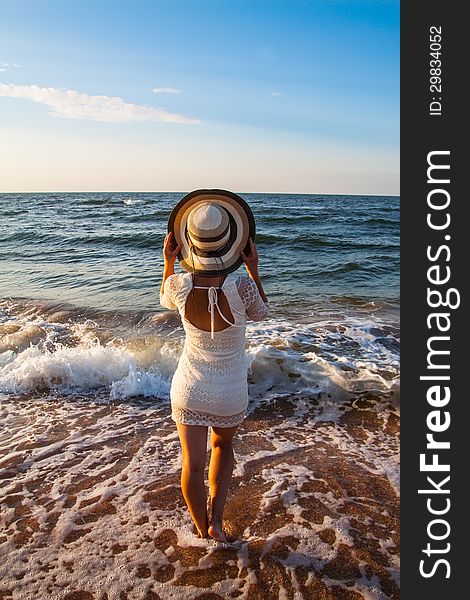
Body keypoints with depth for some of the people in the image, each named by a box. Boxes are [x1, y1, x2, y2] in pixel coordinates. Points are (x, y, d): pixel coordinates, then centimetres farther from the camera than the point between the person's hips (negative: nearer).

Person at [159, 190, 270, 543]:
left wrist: (168, 261, 0)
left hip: (189, 388, 1)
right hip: (230, 393, 0)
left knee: (192, 464, 18)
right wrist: (254, 270, -6)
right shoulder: (241, 287, -25)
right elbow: (262, 313, -1)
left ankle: (202, 530, 37)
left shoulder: (179, 285, -19)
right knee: (223, 445, 30)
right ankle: (216, 518, 24)